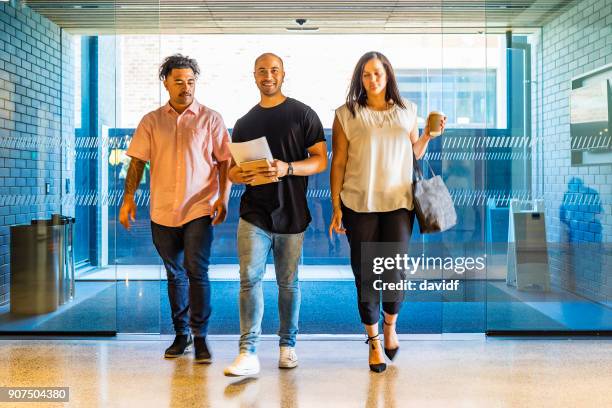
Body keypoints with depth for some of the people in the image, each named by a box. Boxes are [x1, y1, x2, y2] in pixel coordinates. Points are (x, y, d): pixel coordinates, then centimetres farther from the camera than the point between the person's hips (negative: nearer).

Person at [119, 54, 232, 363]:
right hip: (162, 210, 3)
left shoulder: (210, 119, 2)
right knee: (174, 274, 12)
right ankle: (181, 334, 24)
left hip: (199, 209, -3)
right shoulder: (151, 121, 8)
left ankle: (200, 337, 0)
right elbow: (137, 161, 7)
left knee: (196, 271, -10)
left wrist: (223, 197, -9)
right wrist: (128, 198, -1)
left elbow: (225, 161, 1)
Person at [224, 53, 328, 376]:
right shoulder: (244, 123, 12)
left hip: (291, 213, -1)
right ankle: (248, 353, -8)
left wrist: (288, 168, -21)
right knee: (250, 279, -9)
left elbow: (320, 160, -4)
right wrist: (237, 175, -9)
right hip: (254, 213, 2)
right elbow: (233, 168, 16)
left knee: (288, 283, 9)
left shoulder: (302, 114, 2)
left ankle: (287, 346, 23)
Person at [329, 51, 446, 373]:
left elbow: (415, 154, 19)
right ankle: (373, 341, 19)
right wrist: (336, 207, -2)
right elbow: (338, 162, 1)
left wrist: (428, 134, 0)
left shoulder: (406, 110, 10)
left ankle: (390, 325, 27)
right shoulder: (347, 114, 2)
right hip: (359, 203, -1)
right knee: (365, 274, 2)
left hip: (398, 202, 1)